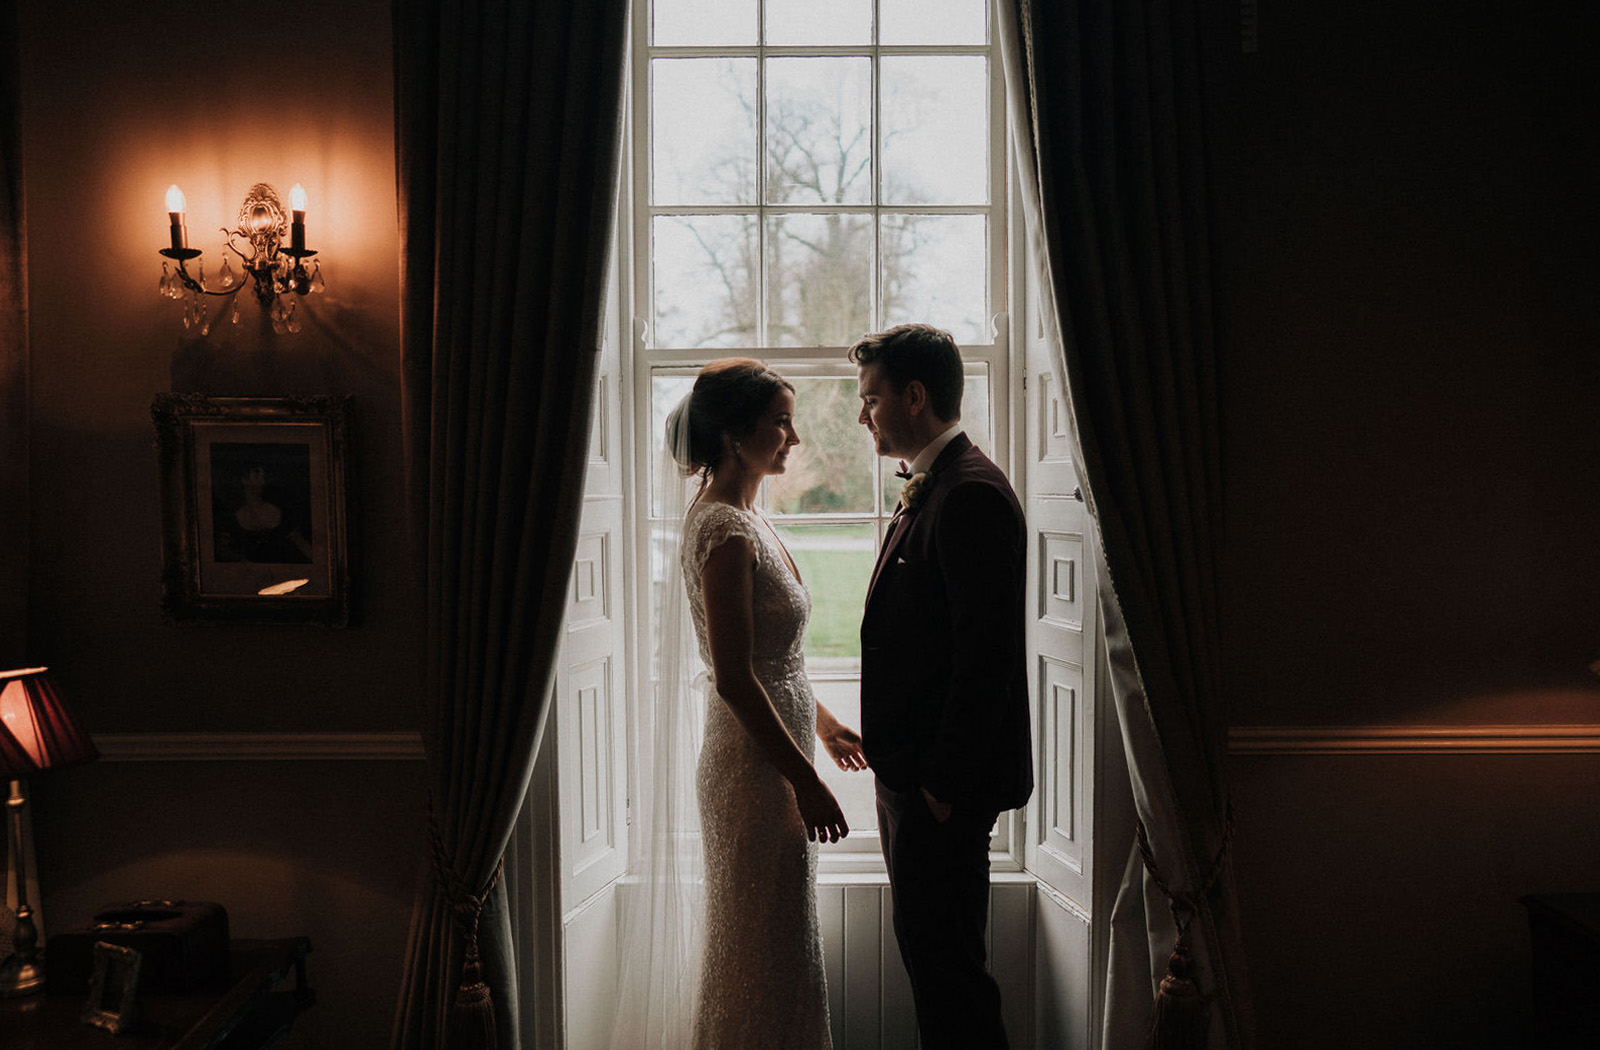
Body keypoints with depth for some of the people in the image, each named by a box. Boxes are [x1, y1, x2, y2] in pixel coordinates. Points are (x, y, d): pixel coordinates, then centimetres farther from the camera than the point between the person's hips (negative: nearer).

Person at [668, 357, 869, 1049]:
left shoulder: (740, 516, 9)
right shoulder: (726, 531, -21)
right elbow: (733, 678, -24)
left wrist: (821, 722, 21)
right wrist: (804, 779, -20)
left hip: (770, 752, 10)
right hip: (757, 766, -10)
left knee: (763, 942, 22)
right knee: (768, 946, 5)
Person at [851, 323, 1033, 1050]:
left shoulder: (971, 495, -18)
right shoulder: (927, 490, 14)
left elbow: (986, 657, -23)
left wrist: (944, 782, -20)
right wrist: (898, 762, 16)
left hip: (942, 782, -10)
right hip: (911, 772, 10)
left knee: (943, 960, 0)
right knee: (930, 952, 19)